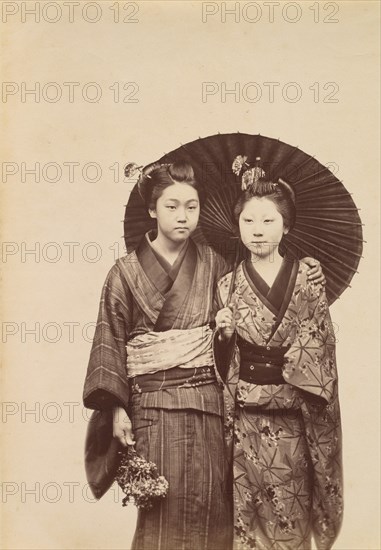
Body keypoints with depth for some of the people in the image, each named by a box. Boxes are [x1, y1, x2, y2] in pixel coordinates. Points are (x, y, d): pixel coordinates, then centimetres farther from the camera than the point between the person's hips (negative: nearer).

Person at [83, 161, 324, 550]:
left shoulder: (212, 265, 5)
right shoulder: (126, 272, -1)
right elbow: (111, 342, -1)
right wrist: (117, 409, -7)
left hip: (208, 402, 2)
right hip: (154, 404, -2)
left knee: (211, 502, 5)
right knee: (163, 503, 1)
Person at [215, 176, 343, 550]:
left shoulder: (308, 277, -1)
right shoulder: (228, 286, 2)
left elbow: (322, 348, 2)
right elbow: (223, 365, 5)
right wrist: (223, 335, -13)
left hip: (294, 418, -1)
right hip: (247, 420, 1)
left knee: (293, 515, 9)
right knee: (248, 516, 7)